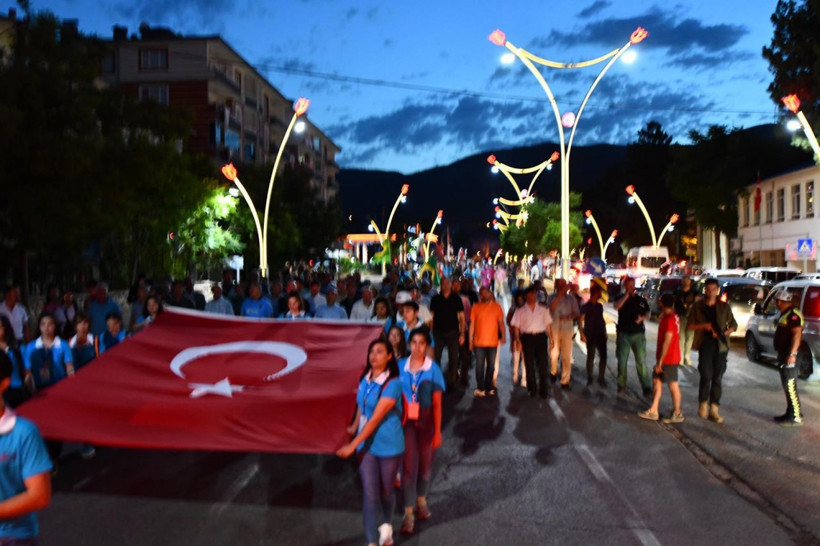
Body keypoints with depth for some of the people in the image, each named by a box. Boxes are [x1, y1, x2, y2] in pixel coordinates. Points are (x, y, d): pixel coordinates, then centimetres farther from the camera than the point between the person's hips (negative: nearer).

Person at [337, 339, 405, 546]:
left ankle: (386, 526, 44)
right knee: (370, 494, -2)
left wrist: (353, 445, -22)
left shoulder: (392, 384, -20)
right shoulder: (365, 379, -1)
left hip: (388, 446, -4)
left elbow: (376, 419, -23)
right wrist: (354, 427, 26)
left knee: (385, 492, 15)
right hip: (367, 444, 4)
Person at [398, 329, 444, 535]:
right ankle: (409, 512, 7)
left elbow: (437, 404, -5)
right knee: (408, 466, -2)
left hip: (426, 422, 0)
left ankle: (421, 499, 40)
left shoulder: (433, 370, -8)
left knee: (425, 464, 15)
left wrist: (438, 432, -4)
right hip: (405, 421, 0)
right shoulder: (400, 367, -4)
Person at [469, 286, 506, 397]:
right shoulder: (476, 307, 1)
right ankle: (480, 388, 8)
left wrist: (503, 335, -11)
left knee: (491, 365, 9)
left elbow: (501, 322, 2)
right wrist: (470, 340, 1)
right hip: (479, 342, -1)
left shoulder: (496, 306, 2)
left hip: (493, 342, 1)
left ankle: (489, 388, 19)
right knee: (480, 365, 0)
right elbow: (472, 324, 3)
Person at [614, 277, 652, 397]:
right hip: (623, 334, 0)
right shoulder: (621, 298, 4)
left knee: (641, 361, -6)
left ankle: (646, 387, -2)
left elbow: (647, 314, 11)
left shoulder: (641, 300, 6)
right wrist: (627, 295, -19)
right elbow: (616, 307, -18)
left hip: (638, 334, 0)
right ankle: (621, 386, 17)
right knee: (622, 361, 6)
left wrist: (642, 318, -10)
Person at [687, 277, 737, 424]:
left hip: (721, 345, 1)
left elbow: (733, 325, 12)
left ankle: (714, 409, 9)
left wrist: (724, 333, -8)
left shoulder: (724, 307, 8)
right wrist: (703, 325, -12)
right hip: (705, 344, -1)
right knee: (706, 376, -11)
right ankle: (703, 404, 9)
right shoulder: (698, 306, 6)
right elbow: (689, 325, 6)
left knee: (717, 378, 2)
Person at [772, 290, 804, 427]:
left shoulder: (793, 314, -17)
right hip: (783, 354, 11)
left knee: (790, 386, -9)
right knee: (787, 385, 15)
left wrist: (792, 354, -28)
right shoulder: (785, 313, 15)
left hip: (789, 355, -11)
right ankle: (790, 414, 22)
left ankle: (796, 417, -4)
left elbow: (797, 334, -24)